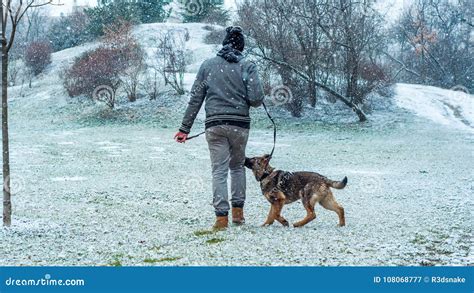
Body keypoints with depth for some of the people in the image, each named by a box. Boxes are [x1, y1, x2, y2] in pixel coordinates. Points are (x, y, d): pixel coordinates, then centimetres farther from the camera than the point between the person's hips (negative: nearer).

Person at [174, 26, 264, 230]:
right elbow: (256, 99, -9)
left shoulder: (208, 65, 4)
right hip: (240, 124, 0)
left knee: (219, 170, 3)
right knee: (238, 166, 19)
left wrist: (185, 128, 9)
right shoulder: (247, 66, -2)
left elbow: (195, 99, 5)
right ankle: (238, 211, 19)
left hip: (214, 125, 0)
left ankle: (221, 217, -2)